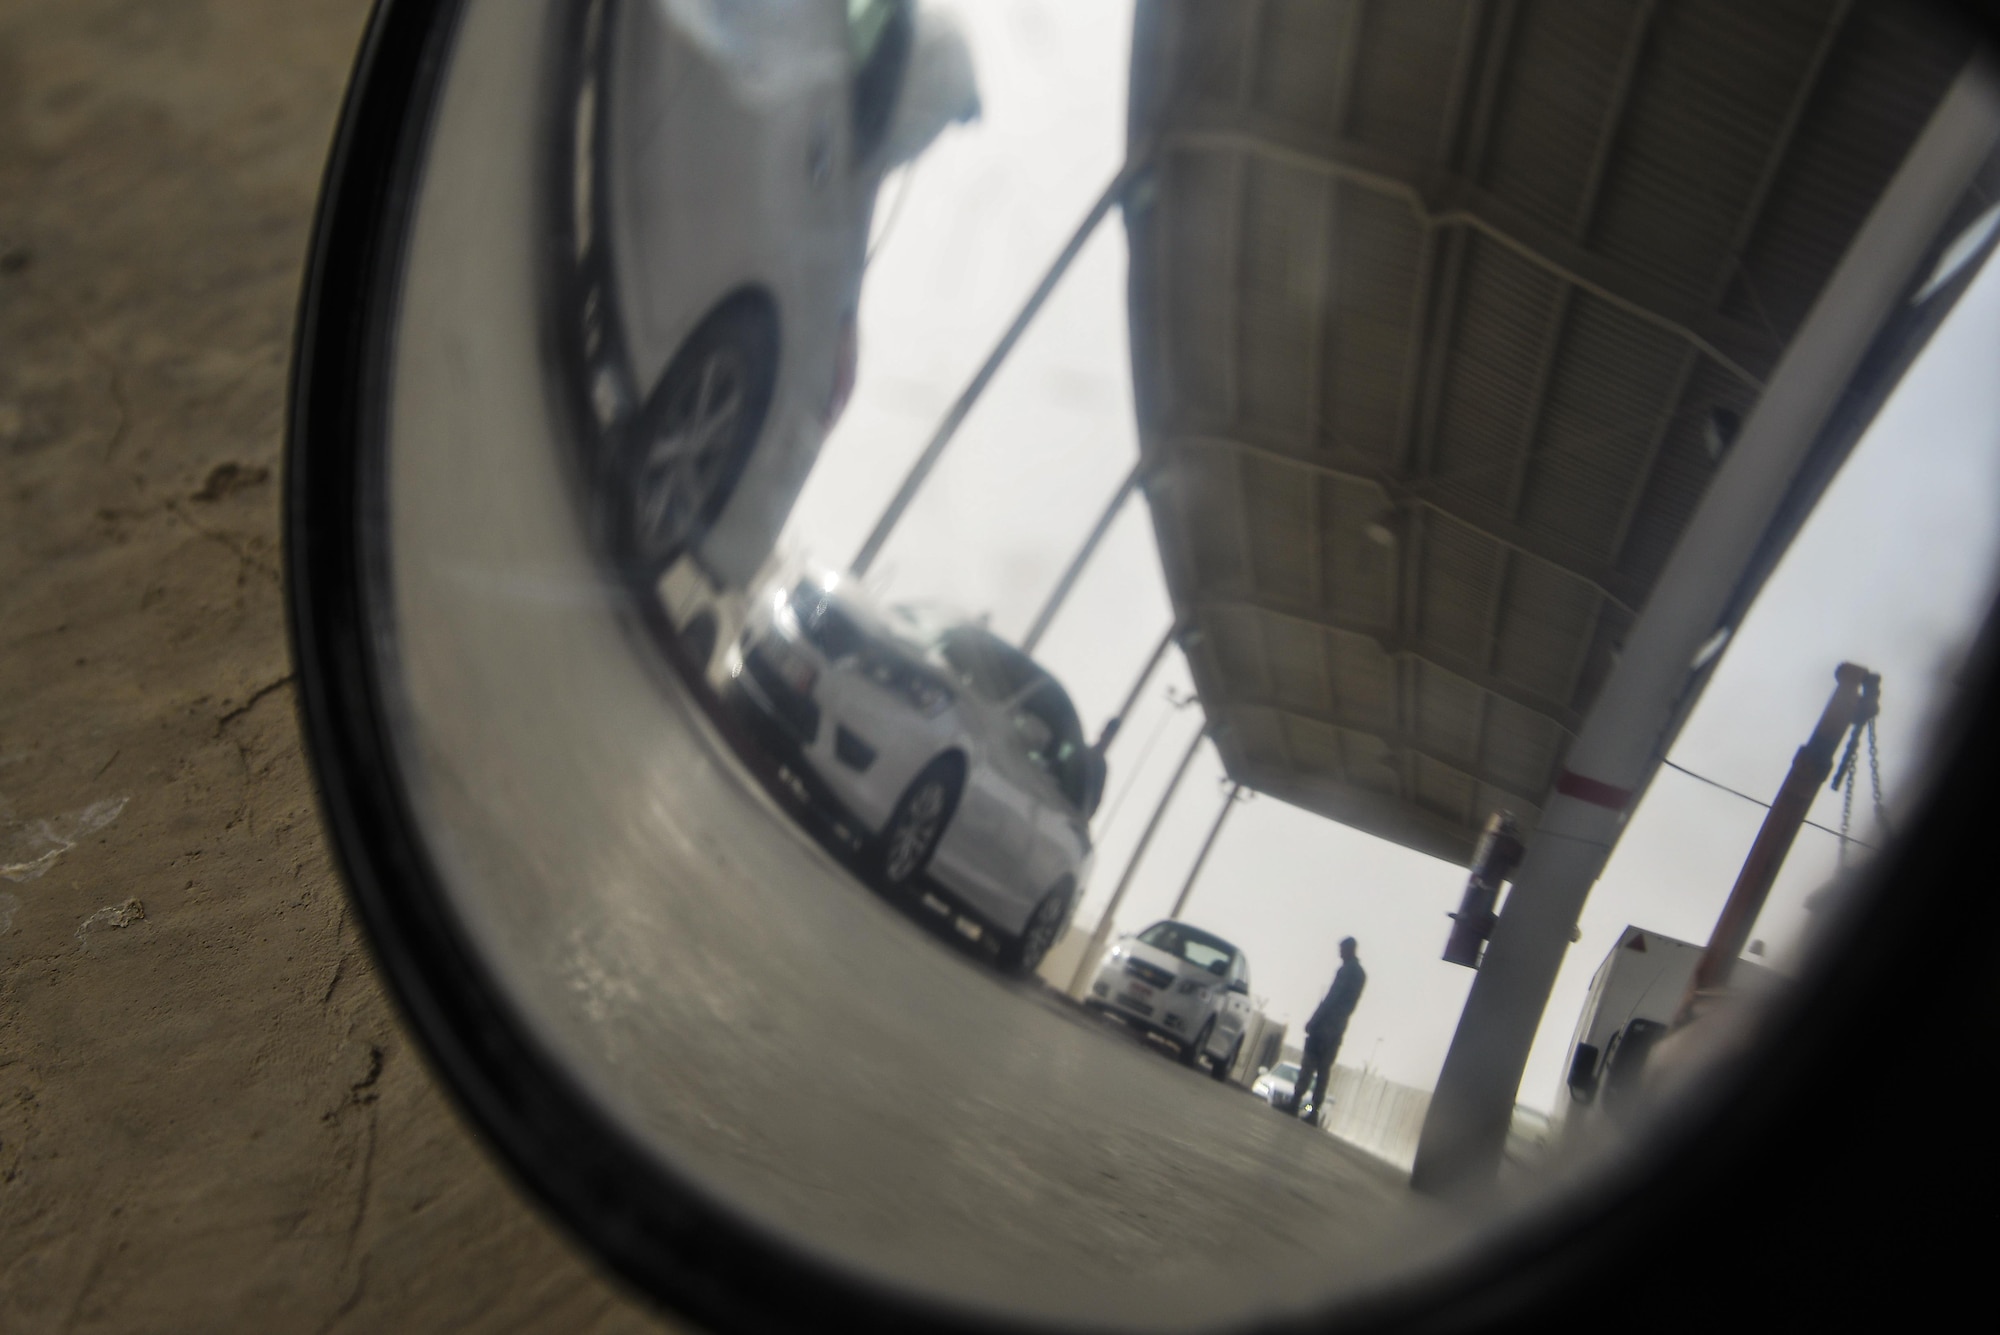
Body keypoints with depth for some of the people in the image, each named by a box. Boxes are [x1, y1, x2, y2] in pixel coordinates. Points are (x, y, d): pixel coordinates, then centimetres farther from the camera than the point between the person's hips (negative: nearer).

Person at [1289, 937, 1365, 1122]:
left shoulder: (1347, 970, -9)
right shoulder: (1360, 974, 17)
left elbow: (1331, 999, -15)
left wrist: (1314, 1021, -15)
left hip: (1326, 1025, -8)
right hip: (1338, 1028, 8)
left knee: (1308, 1066, -9)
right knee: (1324, 1070, 4)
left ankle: (1295, 1104, -15)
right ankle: (1315, 1110, -1)